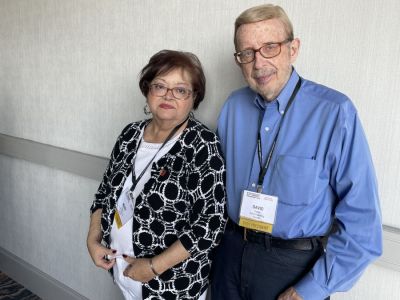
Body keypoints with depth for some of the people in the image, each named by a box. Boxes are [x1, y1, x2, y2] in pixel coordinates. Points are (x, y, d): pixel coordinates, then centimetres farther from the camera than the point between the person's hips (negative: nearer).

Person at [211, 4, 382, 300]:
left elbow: (362, 221, -16)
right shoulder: (234, 106, -3)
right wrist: (215, 238, 4)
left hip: (296, 266, -4)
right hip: (231, 254, 5)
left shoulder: (335, 112, -19)